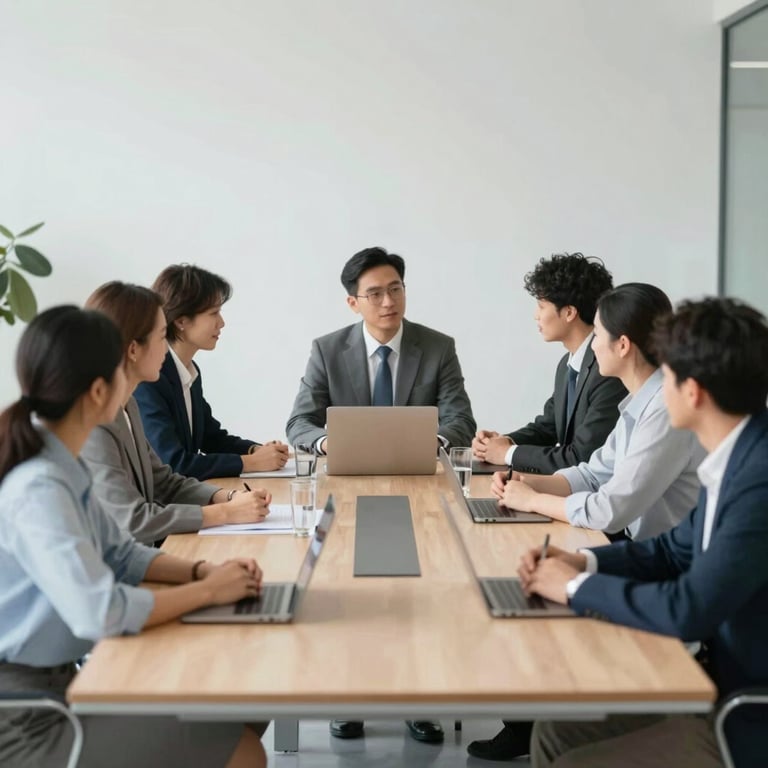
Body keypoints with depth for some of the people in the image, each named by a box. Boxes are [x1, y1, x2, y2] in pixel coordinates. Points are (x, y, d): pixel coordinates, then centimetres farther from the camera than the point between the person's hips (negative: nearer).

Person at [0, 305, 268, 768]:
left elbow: (116, 553, 14)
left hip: (54, 682, 9)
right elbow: (100, 612, -31)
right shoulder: (37, 488, -25)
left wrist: (201, 571, -2)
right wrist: (207, 591, -17)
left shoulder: (59, 465, 4)